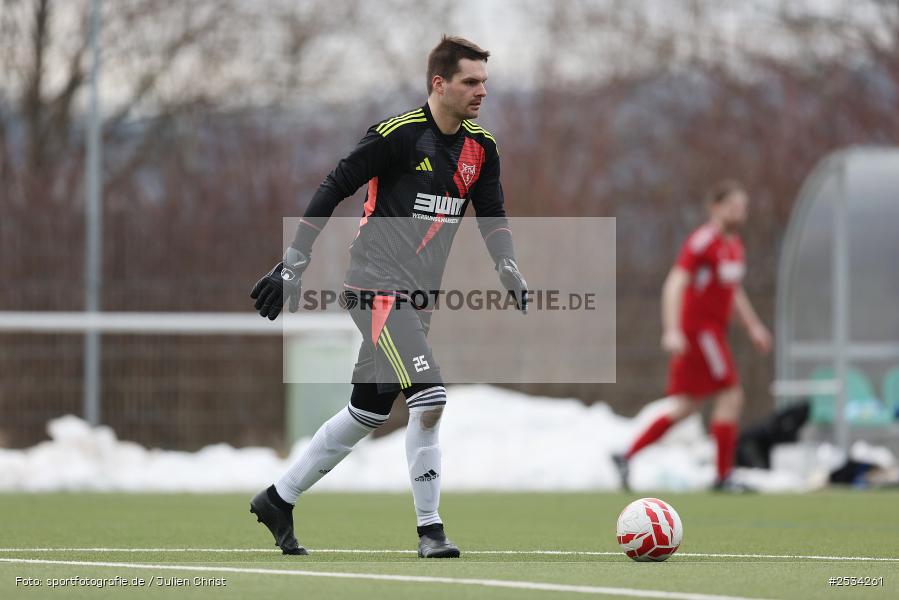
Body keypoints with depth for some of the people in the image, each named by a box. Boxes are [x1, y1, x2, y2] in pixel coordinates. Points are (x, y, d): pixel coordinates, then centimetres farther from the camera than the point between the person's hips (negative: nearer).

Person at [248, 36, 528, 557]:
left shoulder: (481, 147, 7)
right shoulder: (399, 134, -14)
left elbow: (492, 214, 16)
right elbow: (334, 188, -11)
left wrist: (509, 269, -3)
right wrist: (293, 265, -11)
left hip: (419, 297, 8)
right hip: (378, 286, -8)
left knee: (368, 413, 13)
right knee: (429, 398, -19)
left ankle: (278, 500, 28)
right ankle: (430, 529, -11)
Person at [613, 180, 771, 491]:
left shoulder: (734, 245, 15)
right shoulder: (702, 241, -14)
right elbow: (674, 285, -20)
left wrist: (753, 326, 24)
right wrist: (672, 331, -29)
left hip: (713, 331, 9)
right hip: (698, 330, -9)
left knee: (687, 407, 9)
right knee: (731, 396, -9)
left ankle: (626, 456, 12)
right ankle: (723, 475, -4)